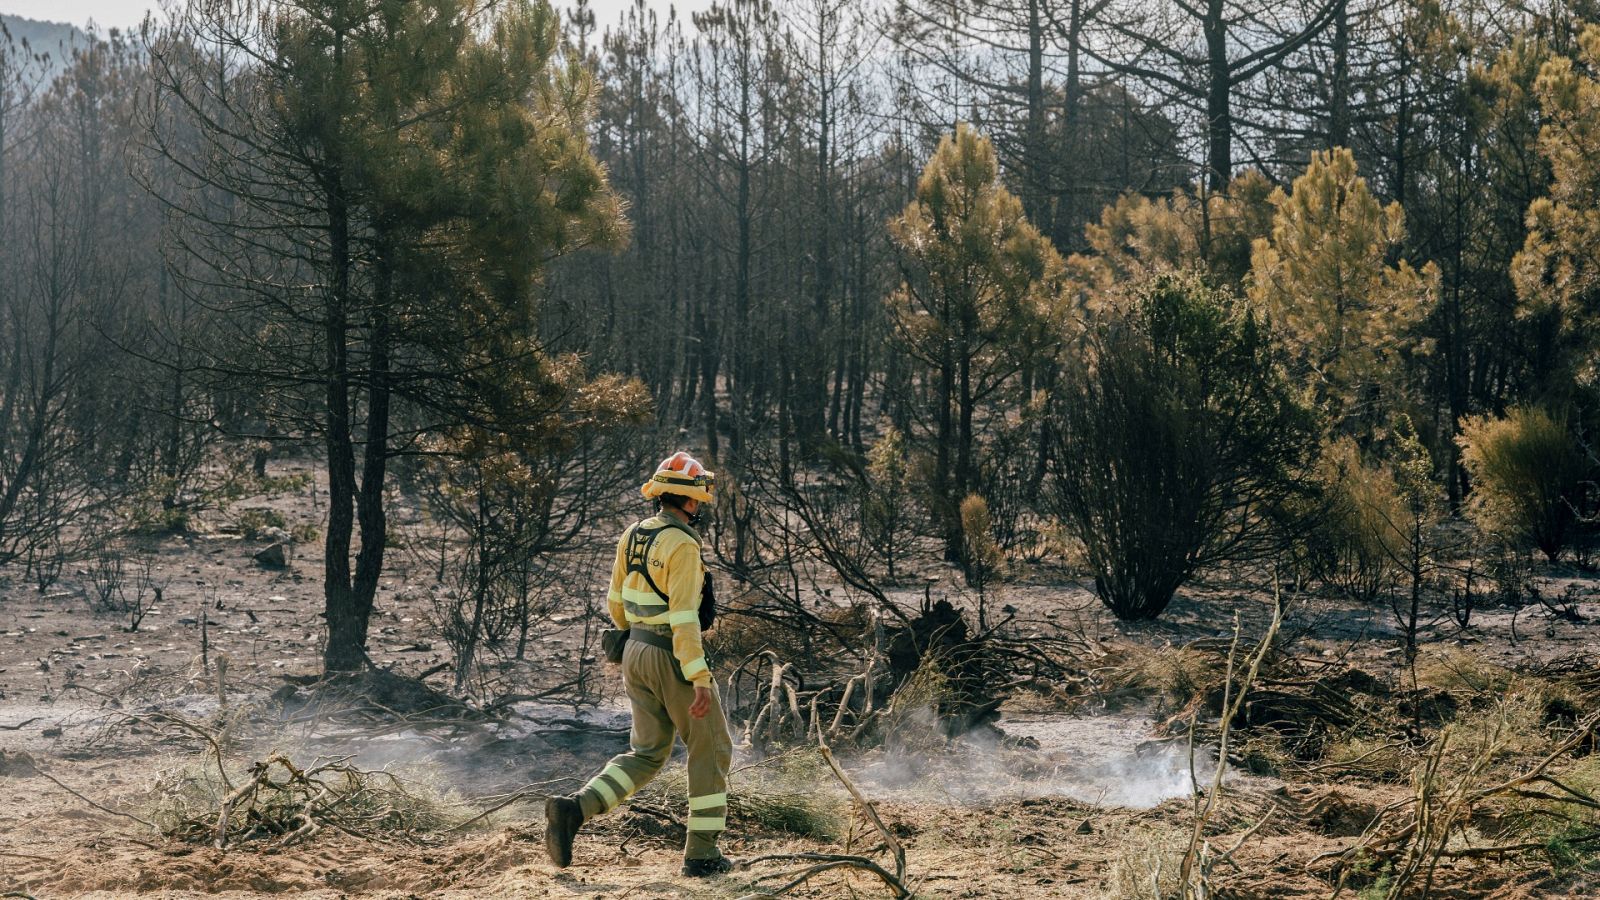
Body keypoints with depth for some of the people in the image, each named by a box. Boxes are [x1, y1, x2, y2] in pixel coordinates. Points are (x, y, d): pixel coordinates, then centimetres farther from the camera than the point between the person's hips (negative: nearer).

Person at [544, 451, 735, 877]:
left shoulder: (633, 535, 6)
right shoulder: (682, 545, -19)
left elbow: (616, 601, 15)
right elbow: (684, 616, -24)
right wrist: (700, 678, -24)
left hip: (636, 653, 8)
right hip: (675, 658, -8)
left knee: (646, 753, 15)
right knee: (711, 749, 8)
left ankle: (573, 809, -3)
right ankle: (702, 852, 9)